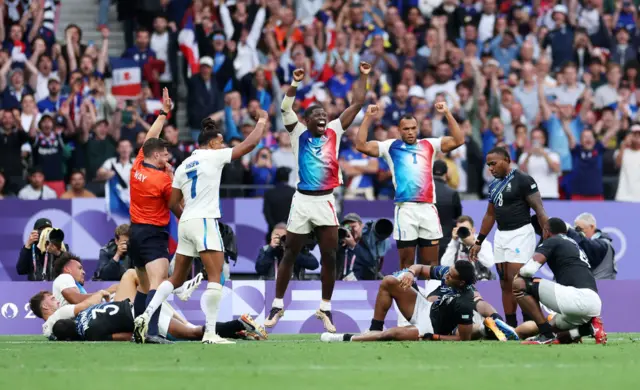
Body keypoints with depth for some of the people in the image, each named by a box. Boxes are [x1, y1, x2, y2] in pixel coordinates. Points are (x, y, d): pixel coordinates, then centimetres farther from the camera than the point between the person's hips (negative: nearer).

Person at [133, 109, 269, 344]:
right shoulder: (213, 157, -2)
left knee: (177, 279, 15)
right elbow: (250, 143, -1)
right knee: (215, 278, -8)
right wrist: (262, 121, 14)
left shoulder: (183, 166, 16)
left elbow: (173, 203, 18)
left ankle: (146, 315, 3)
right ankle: (210, 334, -15)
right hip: (205, 222, -7)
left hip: (185, 224, 7)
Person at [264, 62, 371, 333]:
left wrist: (363, 77, -1)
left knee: (329, 257, 0)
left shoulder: (334, 132, 6)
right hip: (303, 200, -2)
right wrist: (295, 84, -23)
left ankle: (325, 309, 10)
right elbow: (285, 109, -14)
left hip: (326, 201, 2)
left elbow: (357, 104, 5)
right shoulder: (299, 134, 1)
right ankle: (277, 306, 14)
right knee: (290, 255, 7)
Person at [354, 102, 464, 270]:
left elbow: (458, 140, 5)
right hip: (405, 208, -2)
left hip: (428, 208, 2)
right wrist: (368, 118, -2)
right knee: (406, 261, 1)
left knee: (431, 262, 5)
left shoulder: (429, 145, 14)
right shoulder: (391, 146, 10)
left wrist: (447, 114, 0)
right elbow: (361, 145, 1)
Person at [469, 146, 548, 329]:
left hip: (520, 233, -8)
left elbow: (539, 210, -13)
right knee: (505, 283, 7)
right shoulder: (494, 185, 14)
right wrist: (478, 242, 24)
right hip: (501, 236, 8)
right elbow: (489, 215, 24)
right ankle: (510, 326, 11)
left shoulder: (522, 180, -10)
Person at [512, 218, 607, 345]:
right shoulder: (575, 246, 33)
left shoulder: (552, 241, 6)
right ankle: (589, 327, 5)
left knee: (519, 284, -5)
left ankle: (546, 335, -7)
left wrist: (519, 274, 16)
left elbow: (529, 269, -8)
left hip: (579, 297, -9)